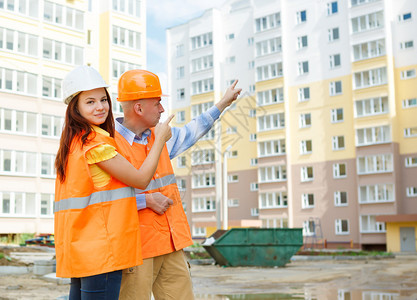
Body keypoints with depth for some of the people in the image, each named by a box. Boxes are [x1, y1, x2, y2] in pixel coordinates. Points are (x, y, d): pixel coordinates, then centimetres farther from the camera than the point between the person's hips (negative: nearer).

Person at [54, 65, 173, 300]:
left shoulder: (73, 141, 13)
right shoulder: (95, 142, -14)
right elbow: (141, 179, -9)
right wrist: (160, 139, 2)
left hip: (82, 249, 10)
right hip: (100, 251, -10)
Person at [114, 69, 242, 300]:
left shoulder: (159, 137, 13)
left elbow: (188, 135, 32)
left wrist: (222, 104, 37)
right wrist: (146, 200, -18)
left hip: (172, 245, 8)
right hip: (136, 248, -7)